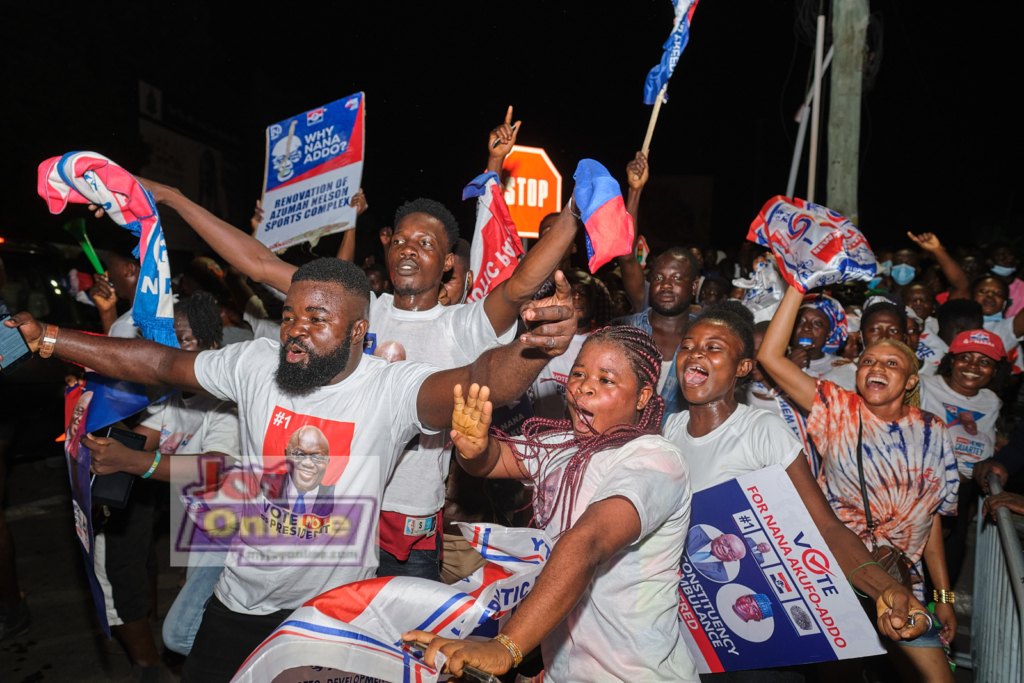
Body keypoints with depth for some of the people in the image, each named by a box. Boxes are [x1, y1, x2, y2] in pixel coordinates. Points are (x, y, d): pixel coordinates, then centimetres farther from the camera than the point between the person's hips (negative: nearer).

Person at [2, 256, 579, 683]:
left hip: (337, 610, -3)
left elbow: (474, 382, -39)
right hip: (239, 604, 4)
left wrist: (531, 349, -61)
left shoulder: (391, 387, -21)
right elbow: (159, 363, 1)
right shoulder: (257, 364, -8)